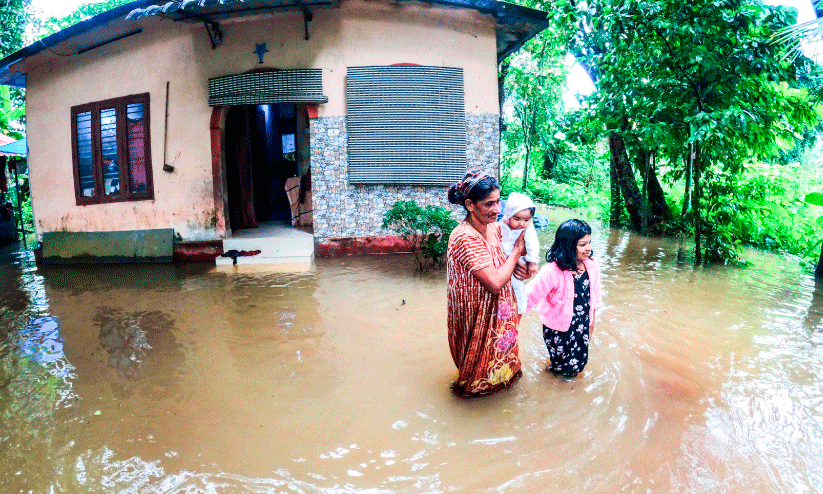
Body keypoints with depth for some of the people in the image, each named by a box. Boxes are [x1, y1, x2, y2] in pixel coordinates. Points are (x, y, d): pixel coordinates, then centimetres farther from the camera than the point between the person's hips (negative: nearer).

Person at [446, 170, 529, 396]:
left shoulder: (495, 228, -4)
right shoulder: (465, 238, -30)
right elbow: (495, 283, -30)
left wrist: (517, 267, -10)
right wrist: (516, 251, -18)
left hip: (498, 310, 7)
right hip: (478, 316, -7)